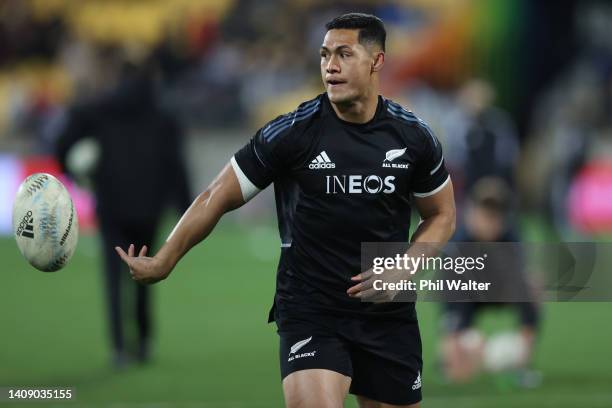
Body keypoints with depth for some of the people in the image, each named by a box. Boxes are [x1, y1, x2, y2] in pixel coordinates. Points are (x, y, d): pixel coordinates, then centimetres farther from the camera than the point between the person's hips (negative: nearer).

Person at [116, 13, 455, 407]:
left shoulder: (413, 137, -1)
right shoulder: (291, 133, -9)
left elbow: (442, 215, 12)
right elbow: (217, 198, -1)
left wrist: (402, 271, -5)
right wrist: (162, 262, -3)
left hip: (388, 314, 3)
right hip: (309, 313, -3)